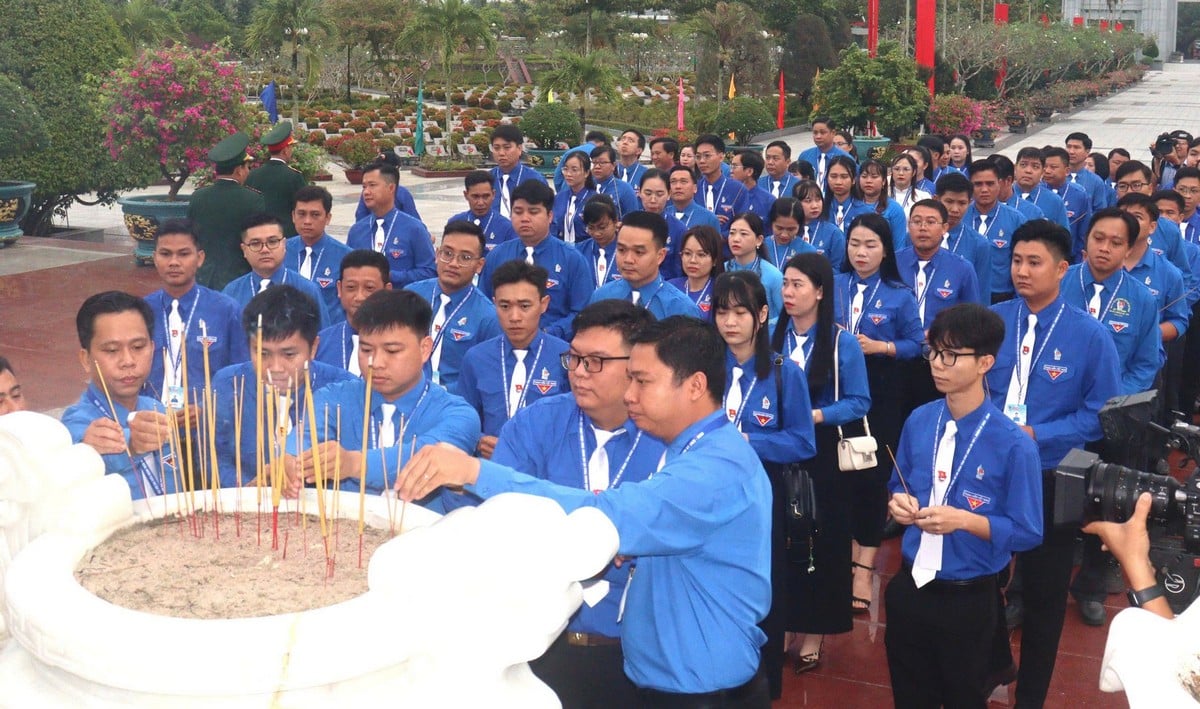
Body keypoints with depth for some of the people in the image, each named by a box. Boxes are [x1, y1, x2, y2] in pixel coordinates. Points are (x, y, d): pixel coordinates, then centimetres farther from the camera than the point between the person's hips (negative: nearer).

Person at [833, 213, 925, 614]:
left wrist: (879, 346, -18)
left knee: (871, 475, -2)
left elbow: (916, 343, -3)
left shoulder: (899, 296, -3)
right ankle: (849, 549, 24)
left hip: (881, 396, -3)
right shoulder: (835, 286, 4)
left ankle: (865, 567, 4)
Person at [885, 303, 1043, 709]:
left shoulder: (1013, 445, -19)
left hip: (968, 599, -4)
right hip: (909, 586, 4)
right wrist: (898, 503, -11)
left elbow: (1027, 533, -13)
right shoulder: (918, 422, -3)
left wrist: (963, 520, -26)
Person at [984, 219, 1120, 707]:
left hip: (1050, 480, -3)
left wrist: (1036, 435, -20)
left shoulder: (1089, 336, -13)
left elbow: (1102, 413, -10)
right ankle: (993, 663, 44)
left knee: (1043, 593, 12)